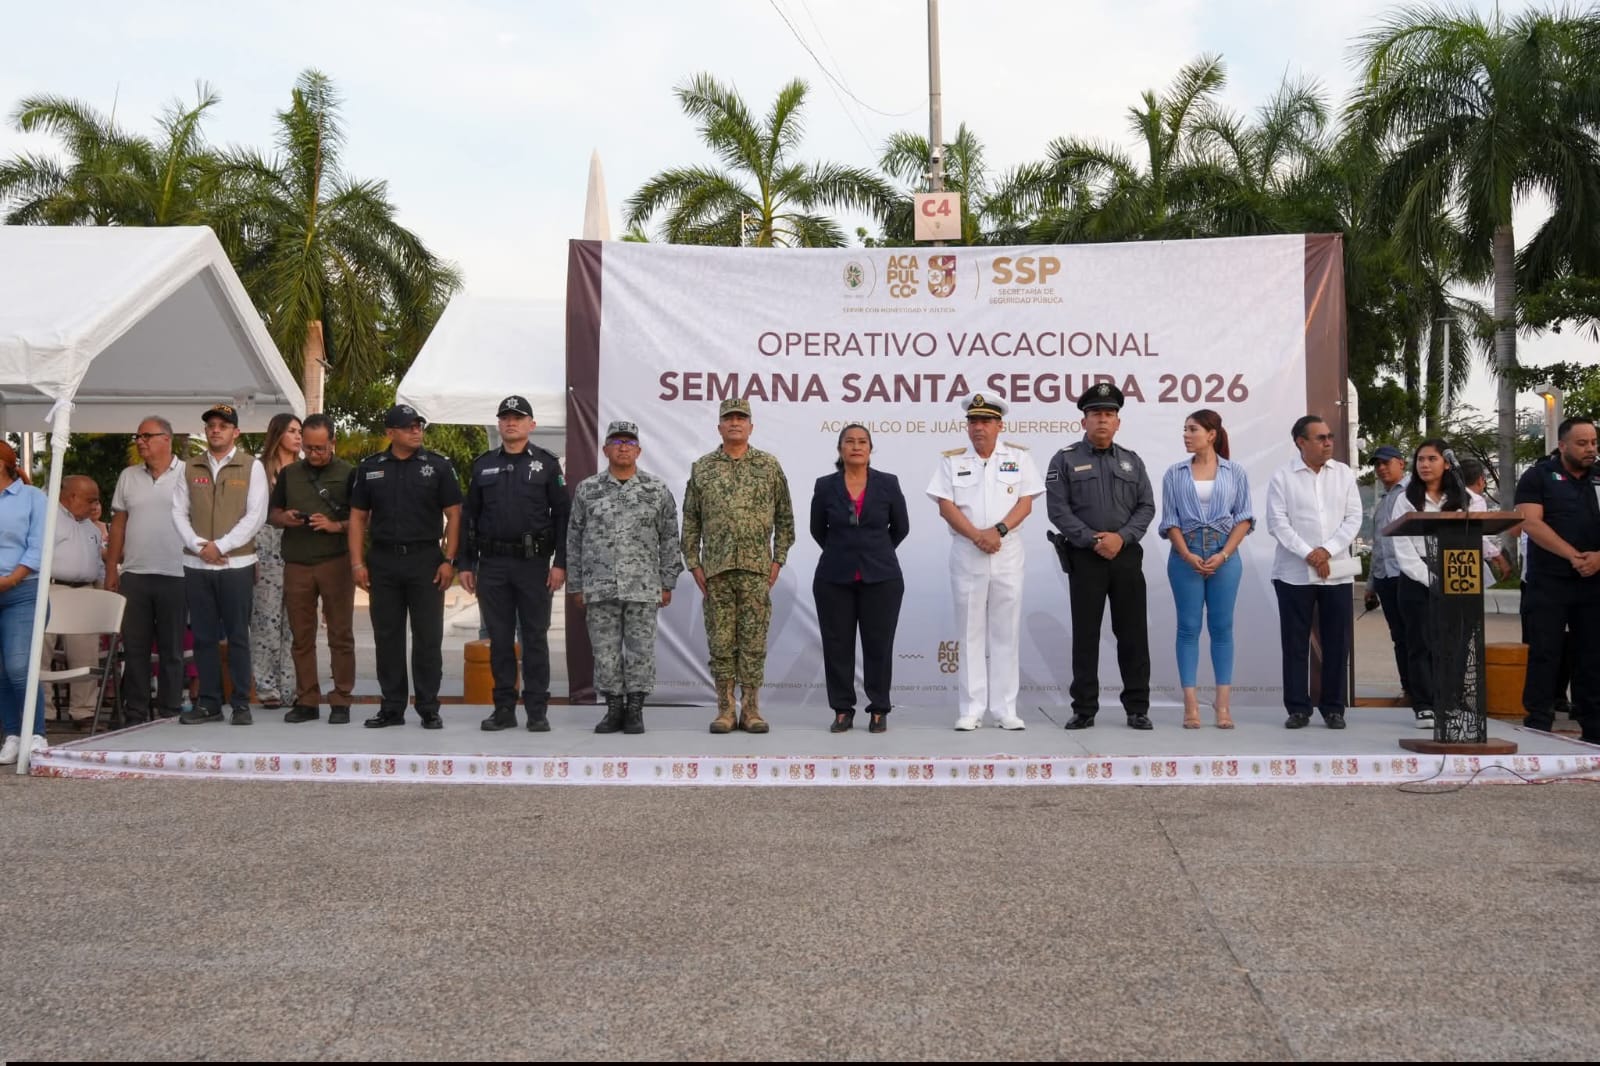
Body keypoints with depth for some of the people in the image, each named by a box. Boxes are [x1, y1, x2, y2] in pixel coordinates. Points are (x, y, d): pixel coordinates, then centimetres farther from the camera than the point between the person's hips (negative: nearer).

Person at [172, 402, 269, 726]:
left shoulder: (251, 467, 2)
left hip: (237, 565, -3)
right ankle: (208, 702, 14)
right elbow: (178, 512, 7)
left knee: (238, 637, 0)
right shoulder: (190, 468, 12)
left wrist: (221, 545, -12)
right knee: (204, 636, 7)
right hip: (196, 565, 3)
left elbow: (256, 516, -5)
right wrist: (199, 545, -8)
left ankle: (241, 704, 6)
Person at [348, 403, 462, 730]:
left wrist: (449, 560, -8)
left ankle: (429, 709, 9)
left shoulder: (438, 466, 2)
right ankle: (391, 708, 16)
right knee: (387, 637, 7)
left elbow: (453, 515, 0)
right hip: (383, 561, 2)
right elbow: (357, 518, 9)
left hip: (425, 559, -2)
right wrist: (357, 563, 0)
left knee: (428, 637, 0)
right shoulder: (369, 469, 8)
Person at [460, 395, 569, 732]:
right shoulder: (483, 465, 11)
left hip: (533, 563, -2)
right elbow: (469, 517, 12)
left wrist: (560, 563, -8)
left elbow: (562, 515, 0)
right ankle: (504, 708, 14)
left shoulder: (546, 464, 4)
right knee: (499, 638, 6)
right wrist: (465, 564, 5)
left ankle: (537, 711, 7)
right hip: (492, 564, 3)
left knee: (535, 638, 2)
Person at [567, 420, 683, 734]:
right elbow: (574, 540, 9)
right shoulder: (587, 489, 6)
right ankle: (614, 710, 17)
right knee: (605, 652, 5)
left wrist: (667, 584, 3)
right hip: (599, 588, 1)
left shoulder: (657, 490, 3)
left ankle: (635, 711, 12)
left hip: (643, 588, -1)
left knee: (640, 651, 1)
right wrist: (576, 586, 7)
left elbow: (669, 539, 6)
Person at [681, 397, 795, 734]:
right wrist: (694, 564, 2)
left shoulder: (769, 465, 6)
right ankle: (725, 709, 11)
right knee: (720, 640, 3)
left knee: (754, 640, 1)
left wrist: (778, 559, 0)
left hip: (757, 568, -1)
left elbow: (784, 517, 7)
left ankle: (751, 709, 8)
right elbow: (691, 521, 8)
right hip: (716, 568, 1)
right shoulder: (701, 468, 7)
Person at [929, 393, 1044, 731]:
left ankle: (1005, 709, 8)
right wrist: (977, 536, -14)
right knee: (970, 632, 2)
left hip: (1008, 553, 0)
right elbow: (946, 506, -2)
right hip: (966, 554, 0)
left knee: (1006, 632, 2)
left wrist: (999, 530, -15)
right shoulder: (952, 460, 6)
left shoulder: (1019, 457, 7)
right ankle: (971, 709, 6)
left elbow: (1025, 503, 1)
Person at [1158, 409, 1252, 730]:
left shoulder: (1234, 472, 4)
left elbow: (1244, 517, 2)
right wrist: (1188, 555, -10)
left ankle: (1223, 702, 8)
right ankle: (1191, 703, 3)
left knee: (1222, 626, 2)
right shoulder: (1175, 473, 6)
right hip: (1185, 555, 1)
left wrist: (1223, 554, -9)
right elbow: (1170, 520, 3)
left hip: (1225, 555, 0)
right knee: (1189, 627, 0)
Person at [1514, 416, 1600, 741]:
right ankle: (1538, 726, 1)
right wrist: (1572, 555, -16)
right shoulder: (1538, 477, 2)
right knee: (1544, 655, -3)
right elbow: (1531, 522, -10)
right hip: (1549, 583, -4)